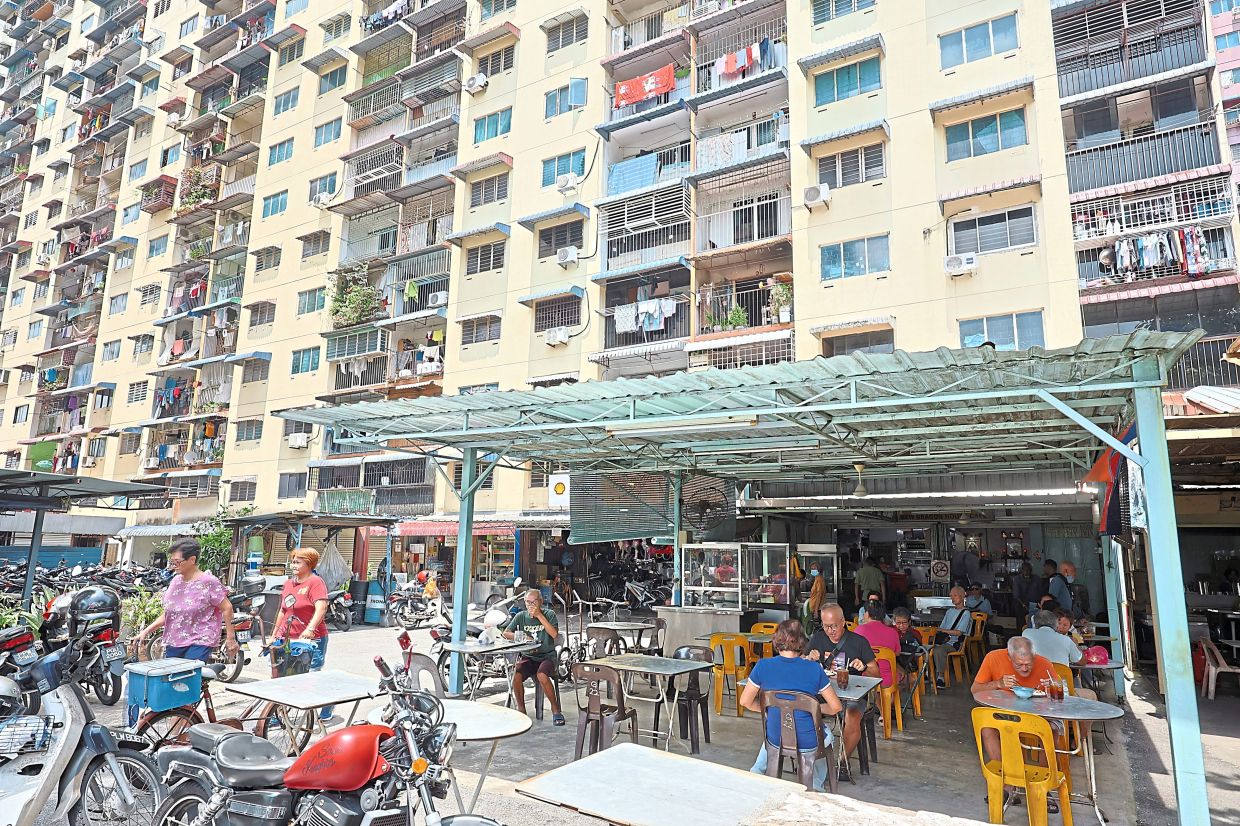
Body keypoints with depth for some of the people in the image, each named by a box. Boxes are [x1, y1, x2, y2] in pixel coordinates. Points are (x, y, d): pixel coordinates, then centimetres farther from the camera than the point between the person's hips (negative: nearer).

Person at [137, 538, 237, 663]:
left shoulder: (208, 582, -10)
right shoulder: (176, 581, 9)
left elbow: (227, 608, -8)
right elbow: (167, 614, 17)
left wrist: (230, 637, -7)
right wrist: (146, 632, 8)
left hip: (199, 644, -6)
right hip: (173, 643, 7)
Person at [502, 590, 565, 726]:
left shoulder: (549, 614, -2)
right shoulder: (521, 616, 7)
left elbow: (554, 634, -17)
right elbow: (506, 633, 7)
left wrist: (539, 616, -19)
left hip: (547, 656, -3)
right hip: (528, 657, 3)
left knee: (542, 676, -33)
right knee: (516, 676, -27)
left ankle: (555, 709, -11)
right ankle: (521, 709, -3)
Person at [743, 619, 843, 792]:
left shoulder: (763, 666, -12)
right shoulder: (814, 669, -14)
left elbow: (745, 701, -2)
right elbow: (836, 707, -6)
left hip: (776, 740, 1)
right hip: (809, 744, -1)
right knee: (825, 730, 35)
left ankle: (756, 774, 44)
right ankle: (818, 787, 44)